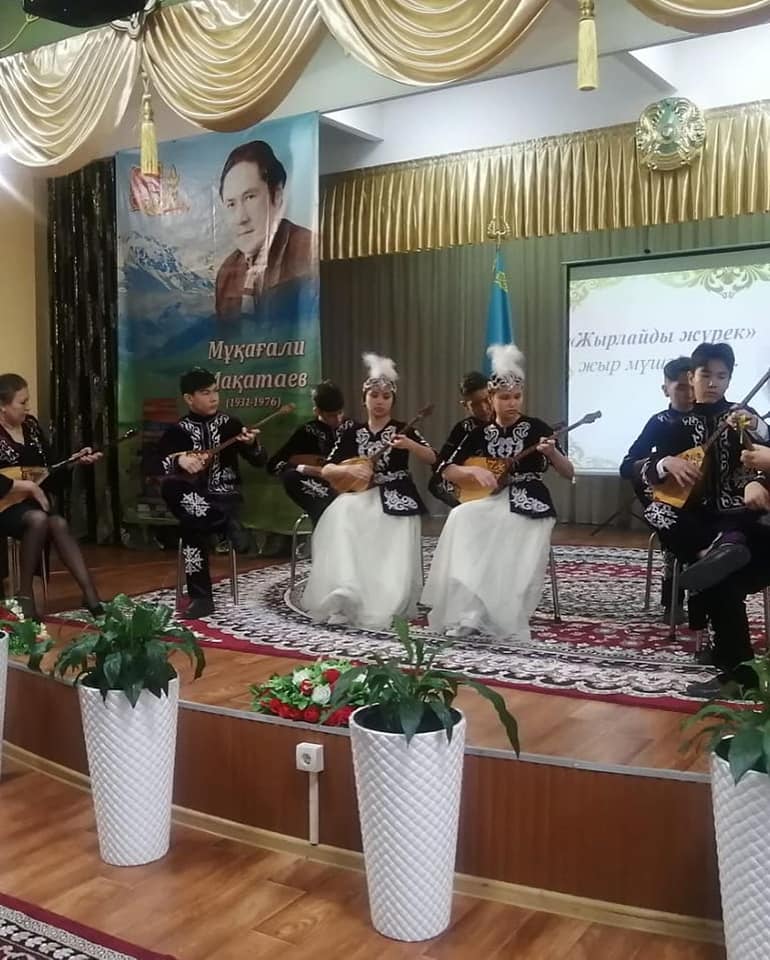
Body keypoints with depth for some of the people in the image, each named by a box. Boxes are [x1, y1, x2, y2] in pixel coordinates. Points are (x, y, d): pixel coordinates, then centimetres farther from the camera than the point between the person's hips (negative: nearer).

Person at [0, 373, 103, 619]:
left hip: (35, 500, 6)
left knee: (59, 524, -25)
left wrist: (75, 459, 0)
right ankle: (25, 596, -22)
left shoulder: (31, 425, 8)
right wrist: (28, 486, -21)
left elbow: (49, 465, 14)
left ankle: (91, 595, -31)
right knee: (38, 519, -35)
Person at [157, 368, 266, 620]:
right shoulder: (177, 431, 4)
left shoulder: (230, 424, 6)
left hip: (226, 496, -2)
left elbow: (259, 462, 5)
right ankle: (227, 524, -22)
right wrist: (179, 461, -26)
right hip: (195, 497, 2)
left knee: (191, 526, -32)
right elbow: (156, 467, -7)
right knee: (169, 487, -31)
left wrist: (252, 445, -17)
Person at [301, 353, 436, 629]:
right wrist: (349, 470, -15)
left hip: (395, 501, -2)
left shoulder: (403, 430, 4)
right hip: (359, 497, 2)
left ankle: (382, 605, -6)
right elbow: (326, 470, 6)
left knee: (391, 559, -27)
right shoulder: (351, 432, 9)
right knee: (341, 516, -30)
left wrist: (409, 445, -28)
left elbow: (432, 459, -9)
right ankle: (346, 598, -27)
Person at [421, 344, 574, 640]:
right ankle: (467, 613, -28)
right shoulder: (480, 433, 8)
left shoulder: (536, 428, 1)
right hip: (491, 502, 3)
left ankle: (504, 618, -17)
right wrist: (475, 471, -10)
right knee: (461, 519, -29)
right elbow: (447, 471, 9)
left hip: (528, 505, -2)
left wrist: (551, 453, -22)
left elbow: (569, 474, -2)